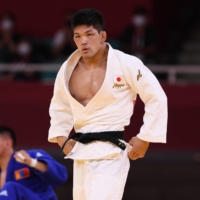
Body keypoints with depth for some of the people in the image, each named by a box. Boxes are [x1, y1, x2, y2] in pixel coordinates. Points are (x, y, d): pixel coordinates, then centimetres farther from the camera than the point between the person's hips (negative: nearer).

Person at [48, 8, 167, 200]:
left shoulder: (126, 65, -11)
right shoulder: (68, 69, 5)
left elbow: (157, 98, -5)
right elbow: (59, 107, 22)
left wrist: (145, 138, -6)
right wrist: (62, 139, 9)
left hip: (111, 153, -7)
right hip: (80, 153, 7)